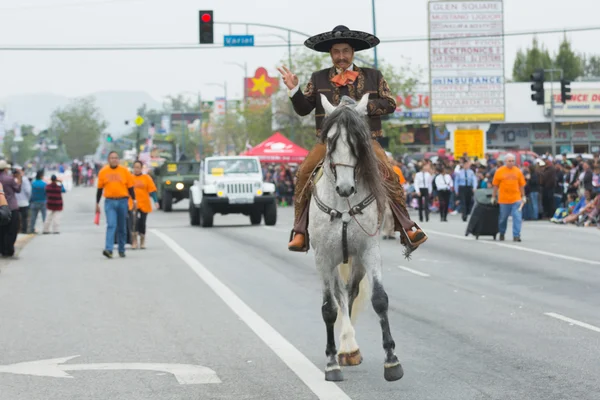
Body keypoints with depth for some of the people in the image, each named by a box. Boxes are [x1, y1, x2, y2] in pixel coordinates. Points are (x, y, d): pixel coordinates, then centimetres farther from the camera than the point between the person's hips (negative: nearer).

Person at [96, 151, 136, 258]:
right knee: (111, 225, -16)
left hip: (122, 201, 1)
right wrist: (97, 203, 9)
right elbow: (100, 188, 10)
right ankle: (109, 249, -24)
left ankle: (121, 250, 20)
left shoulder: (125, 171, 3)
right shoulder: (103, 172, 4)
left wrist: (134, 199, -3)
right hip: (109, 202, -1)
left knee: (122, 228, 9)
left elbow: (130, 187, 6)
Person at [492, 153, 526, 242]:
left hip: (516, 199, 1)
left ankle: (516, 235, -6)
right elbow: (495, 185, 4)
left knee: (517, 217, -8)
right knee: (503, 218, 11)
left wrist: (523, 196, 8)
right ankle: (502, 234, 31)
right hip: (504, 199, -1)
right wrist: (494, 197, 5)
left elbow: (521, 185, 10)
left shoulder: (518, 171, 5)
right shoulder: (499, 171, 0)